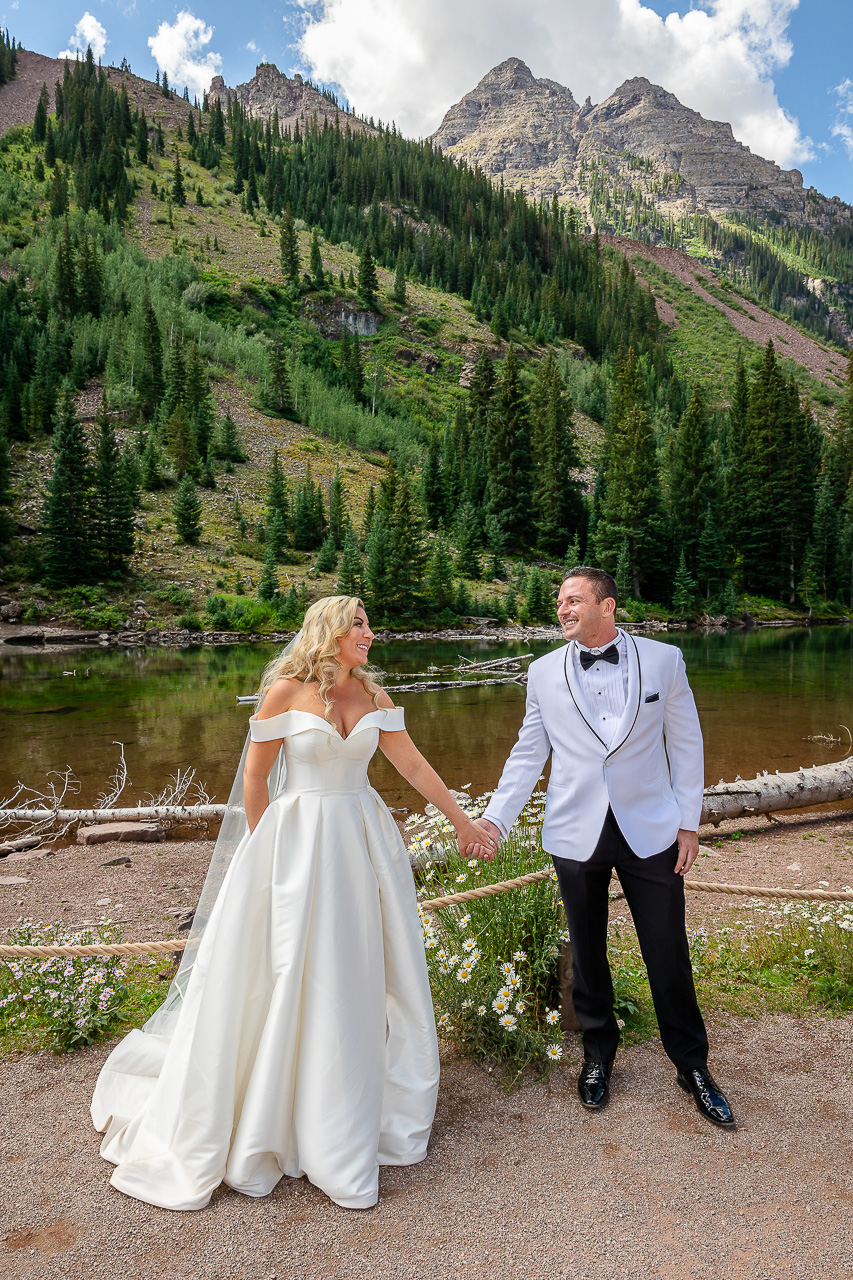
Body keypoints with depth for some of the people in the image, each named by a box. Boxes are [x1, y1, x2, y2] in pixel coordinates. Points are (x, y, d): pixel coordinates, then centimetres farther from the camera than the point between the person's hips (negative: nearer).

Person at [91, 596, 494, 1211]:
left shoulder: (374, 696, 4)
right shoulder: (286, 690, -9)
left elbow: (416, 766, 7)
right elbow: (255, 777, -4)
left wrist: (463, 821, 10)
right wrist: (265, 853, -1)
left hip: (363, 843, 5)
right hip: (298, 842, -4)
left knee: (366, 974, 13)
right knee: (291, 978, 3)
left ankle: (364, 1110, 36)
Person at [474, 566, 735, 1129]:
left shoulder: (663, 659, -1)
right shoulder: (544, 671, 1)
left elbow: (686, 744, 4)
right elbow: (528, 753, 6)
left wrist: (689, 821, 1)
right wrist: (495, 818, 0)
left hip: (650, 831, -1)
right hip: (576, 834, 1)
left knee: (669, 956, 7)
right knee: (587, 954, 13)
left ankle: (692, 1065, 31)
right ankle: (598, 1055, 36)